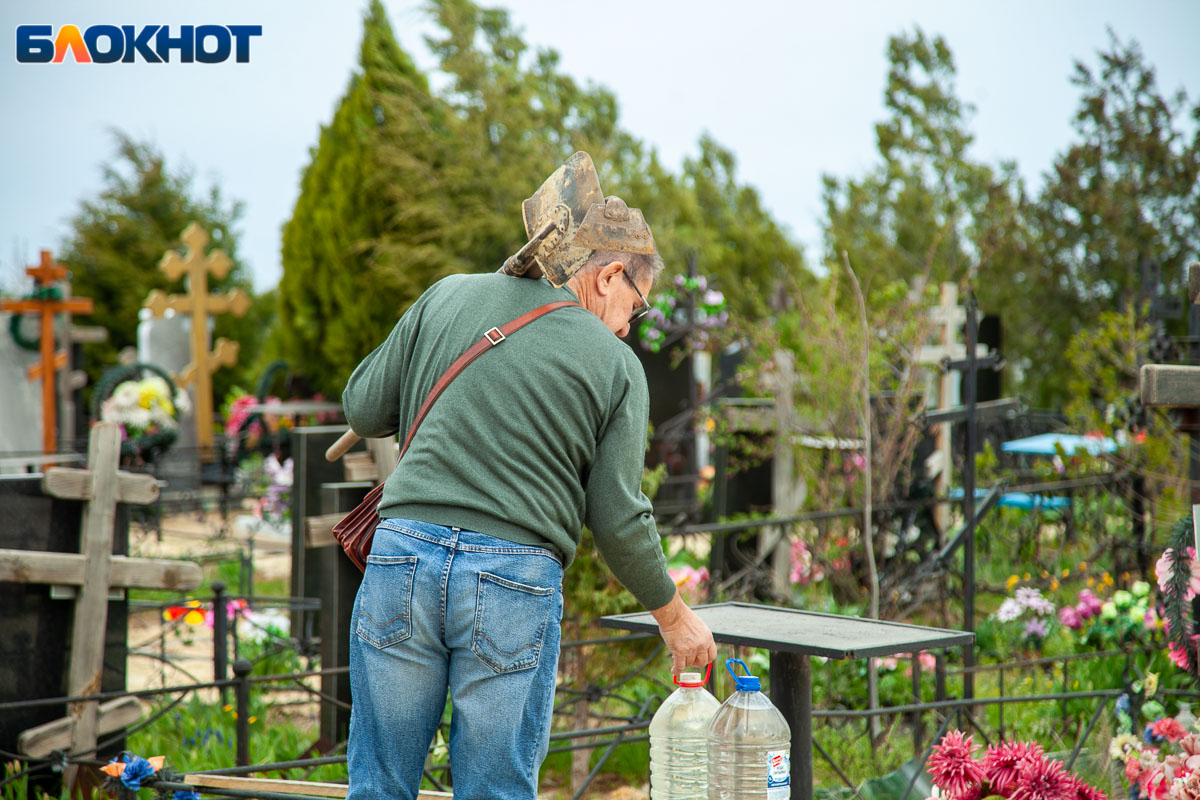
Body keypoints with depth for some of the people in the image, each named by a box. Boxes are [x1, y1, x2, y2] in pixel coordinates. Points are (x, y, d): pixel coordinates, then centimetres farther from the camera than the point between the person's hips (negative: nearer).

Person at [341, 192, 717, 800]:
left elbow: (363, 411, 12)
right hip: (515, 584, -2)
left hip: (405, 549, 2)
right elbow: (618, 518, 2)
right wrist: (673, 616, 16)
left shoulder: (450, 295, 10)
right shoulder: (617, 366, 4)